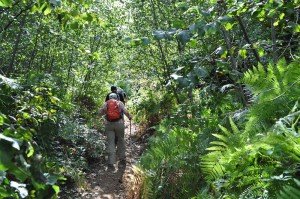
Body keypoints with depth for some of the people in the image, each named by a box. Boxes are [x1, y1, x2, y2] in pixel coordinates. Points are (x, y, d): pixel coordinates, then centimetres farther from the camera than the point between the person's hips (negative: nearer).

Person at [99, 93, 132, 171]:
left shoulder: (106, 103, 12)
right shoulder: (120, 103, 9)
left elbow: (100, 113, 4)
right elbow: (125, 111, -5)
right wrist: (129, 116, 13)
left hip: (109, 124, 1)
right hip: (119, 123, -1)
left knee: (110, 143, 3)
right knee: (121, 141, 16)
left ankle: (111, 164, -1)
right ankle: (122, 160, 23)